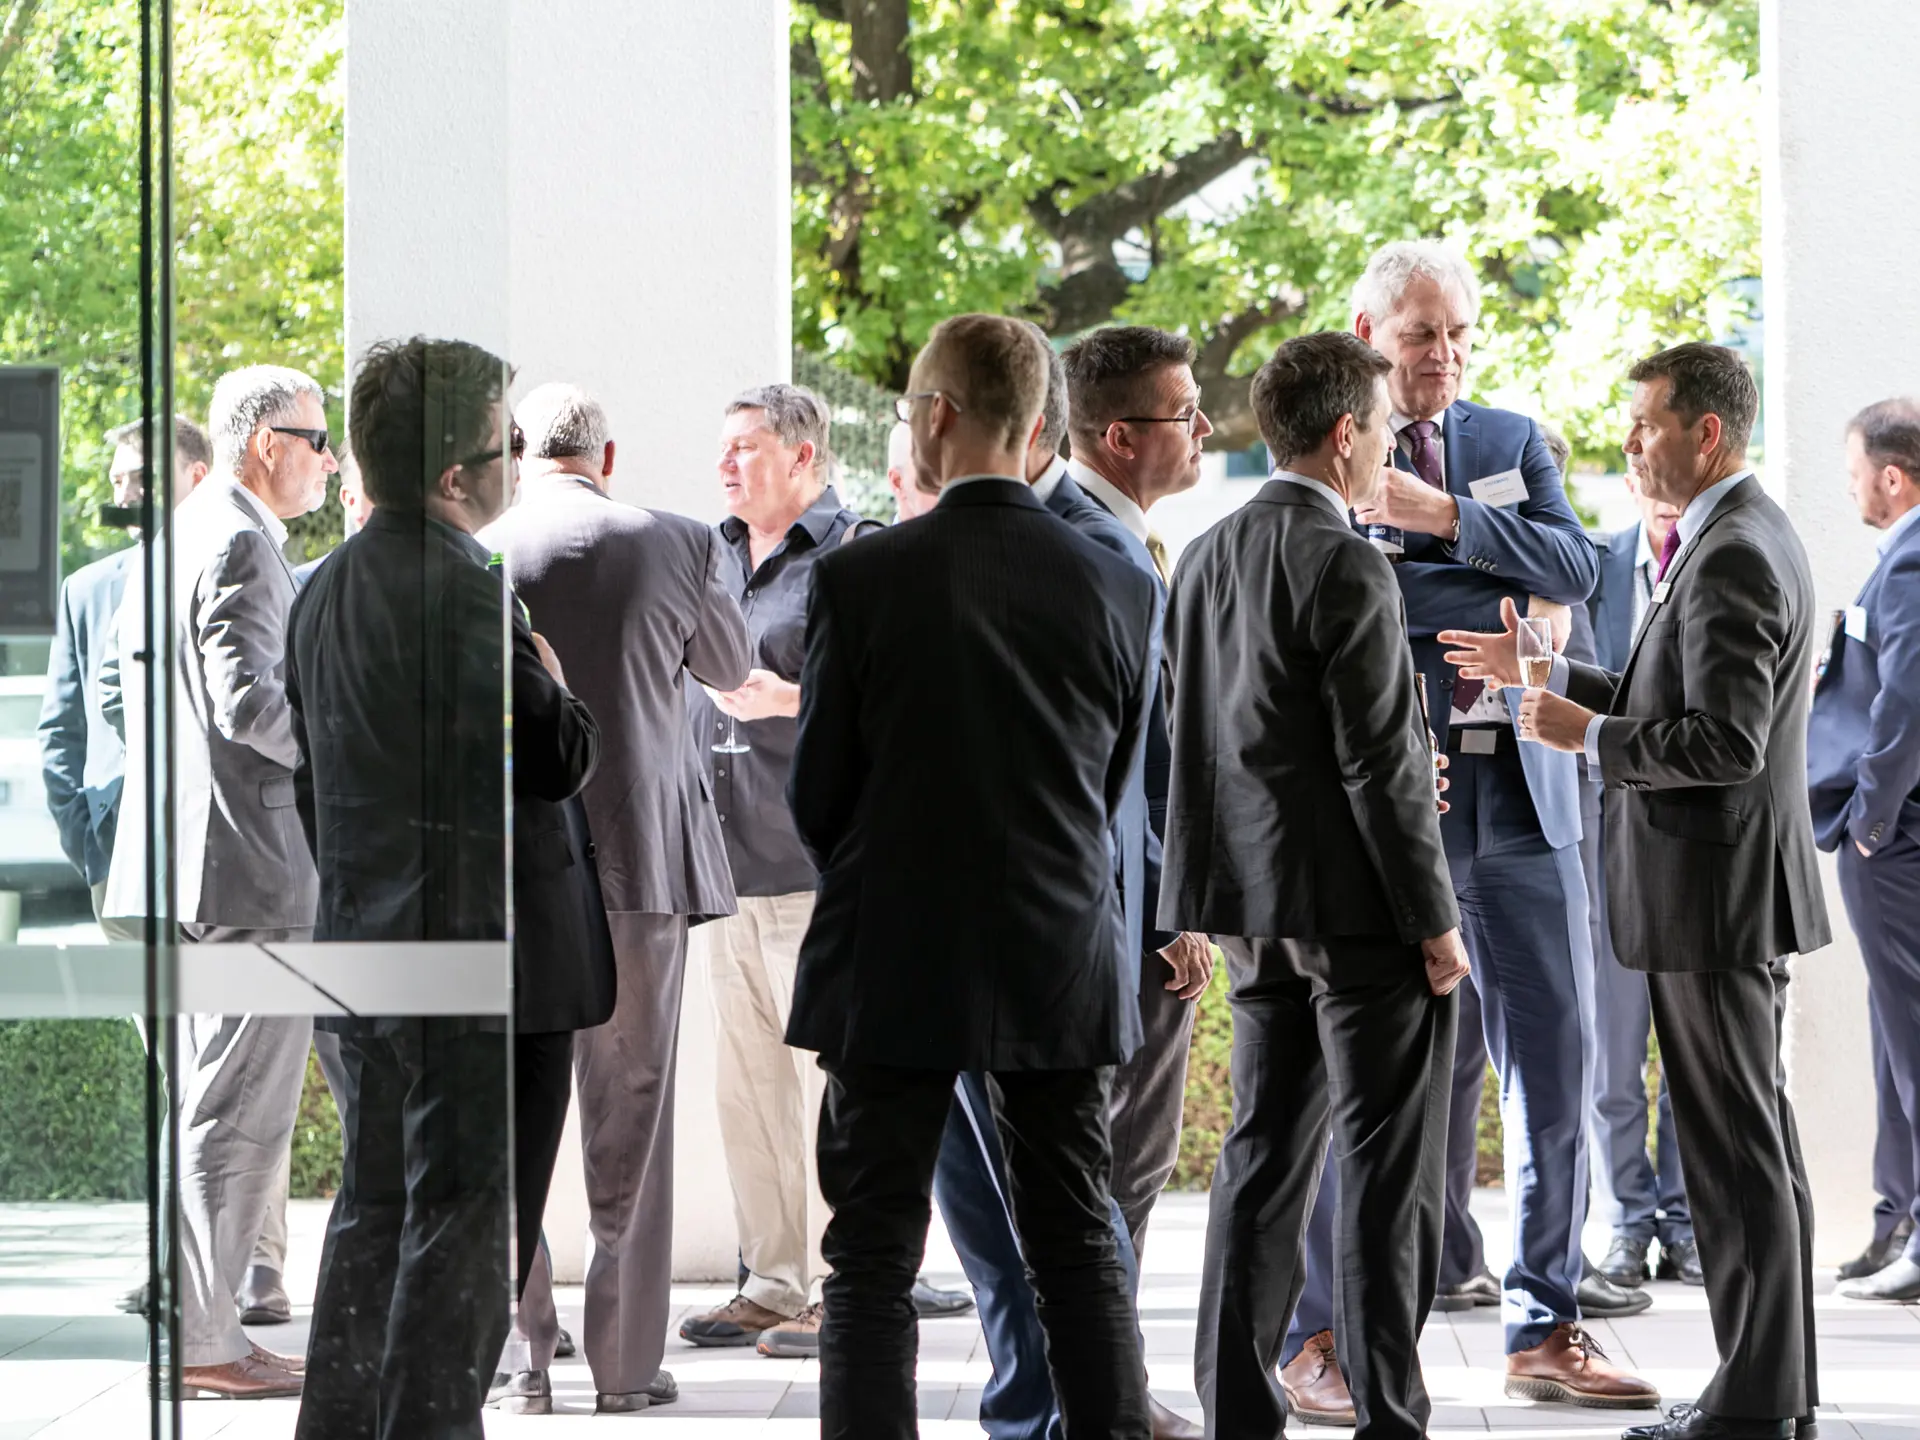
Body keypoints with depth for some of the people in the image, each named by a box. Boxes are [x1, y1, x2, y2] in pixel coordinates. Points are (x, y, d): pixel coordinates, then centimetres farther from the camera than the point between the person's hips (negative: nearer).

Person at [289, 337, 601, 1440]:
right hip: (476, 944, -9)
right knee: (463, 1224, -3)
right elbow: (561, 759, -16)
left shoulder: (327, 586, 12)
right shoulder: (459, 591, -17)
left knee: (376, 1214, 16)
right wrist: (554, 684, 3)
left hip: (361, 946, 9)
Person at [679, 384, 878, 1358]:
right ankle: (773, 1284, 16)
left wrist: (792, 699, -21)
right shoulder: (711, 557, 17)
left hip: (817, 860, -8)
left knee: (828, 1071, -6)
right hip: (726, 857, 8)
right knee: (746, 1079, 10)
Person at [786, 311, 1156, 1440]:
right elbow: (1115, 787, 8)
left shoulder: (861, 580, -11)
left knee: (874, 1260, 3)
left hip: (895, 967, -3)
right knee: (1081, 1249, 12)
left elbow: (818, 796, -3)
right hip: (1063, 966, 3)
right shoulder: (1119, 589, -1)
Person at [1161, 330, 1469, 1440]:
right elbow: (1379, 763, -18)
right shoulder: (1347, 567, -16)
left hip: (1255, 907, 8)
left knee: (1264, 1153, 12)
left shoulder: (1206, 558, 9)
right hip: (1357, 902, -8)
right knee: (1391, 1168, -1)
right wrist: (1434, 921, -12)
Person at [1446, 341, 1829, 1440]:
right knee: (1760, 1145, 14)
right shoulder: (1750, 537, 14)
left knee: (1739, 1153, -6)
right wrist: (1546, 676, 17)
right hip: (1741, 893, 11)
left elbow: (1725, 742, -26)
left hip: (1715, 894, -11)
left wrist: (1589, 734, -15)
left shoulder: (1731, 559, -19)